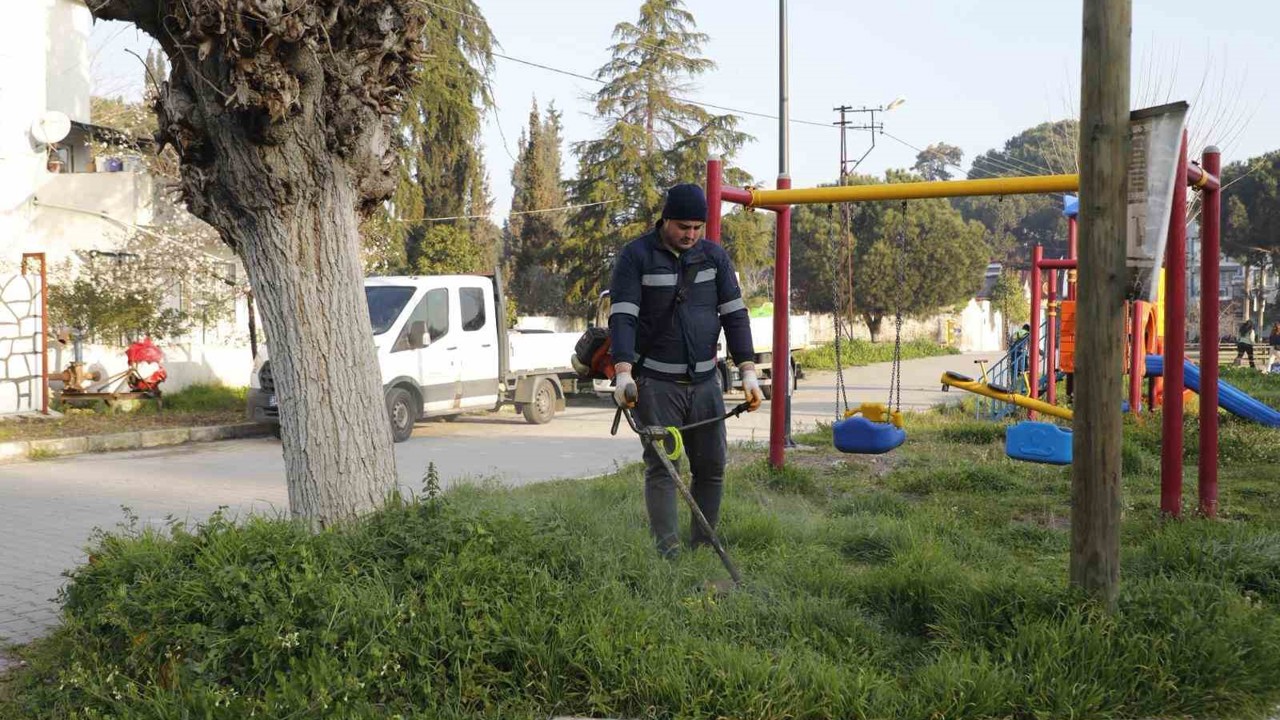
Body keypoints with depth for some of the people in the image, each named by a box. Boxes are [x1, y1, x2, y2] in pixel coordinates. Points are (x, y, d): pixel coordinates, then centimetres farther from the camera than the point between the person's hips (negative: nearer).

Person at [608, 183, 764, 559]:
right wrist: (623, 372, -26)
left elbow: (734, 314, 6)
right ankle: (668, 552, -8)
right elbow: (622, 316, -13)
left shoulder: (715, 256, 8)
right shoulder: (636, 256, -5)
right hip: (655, 383, -4)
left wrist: (748, 371, -4)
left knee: (712, 467, 5)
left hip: (705, 381, 4)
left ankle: (703, 548, 16)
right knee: (661, 467, -8)